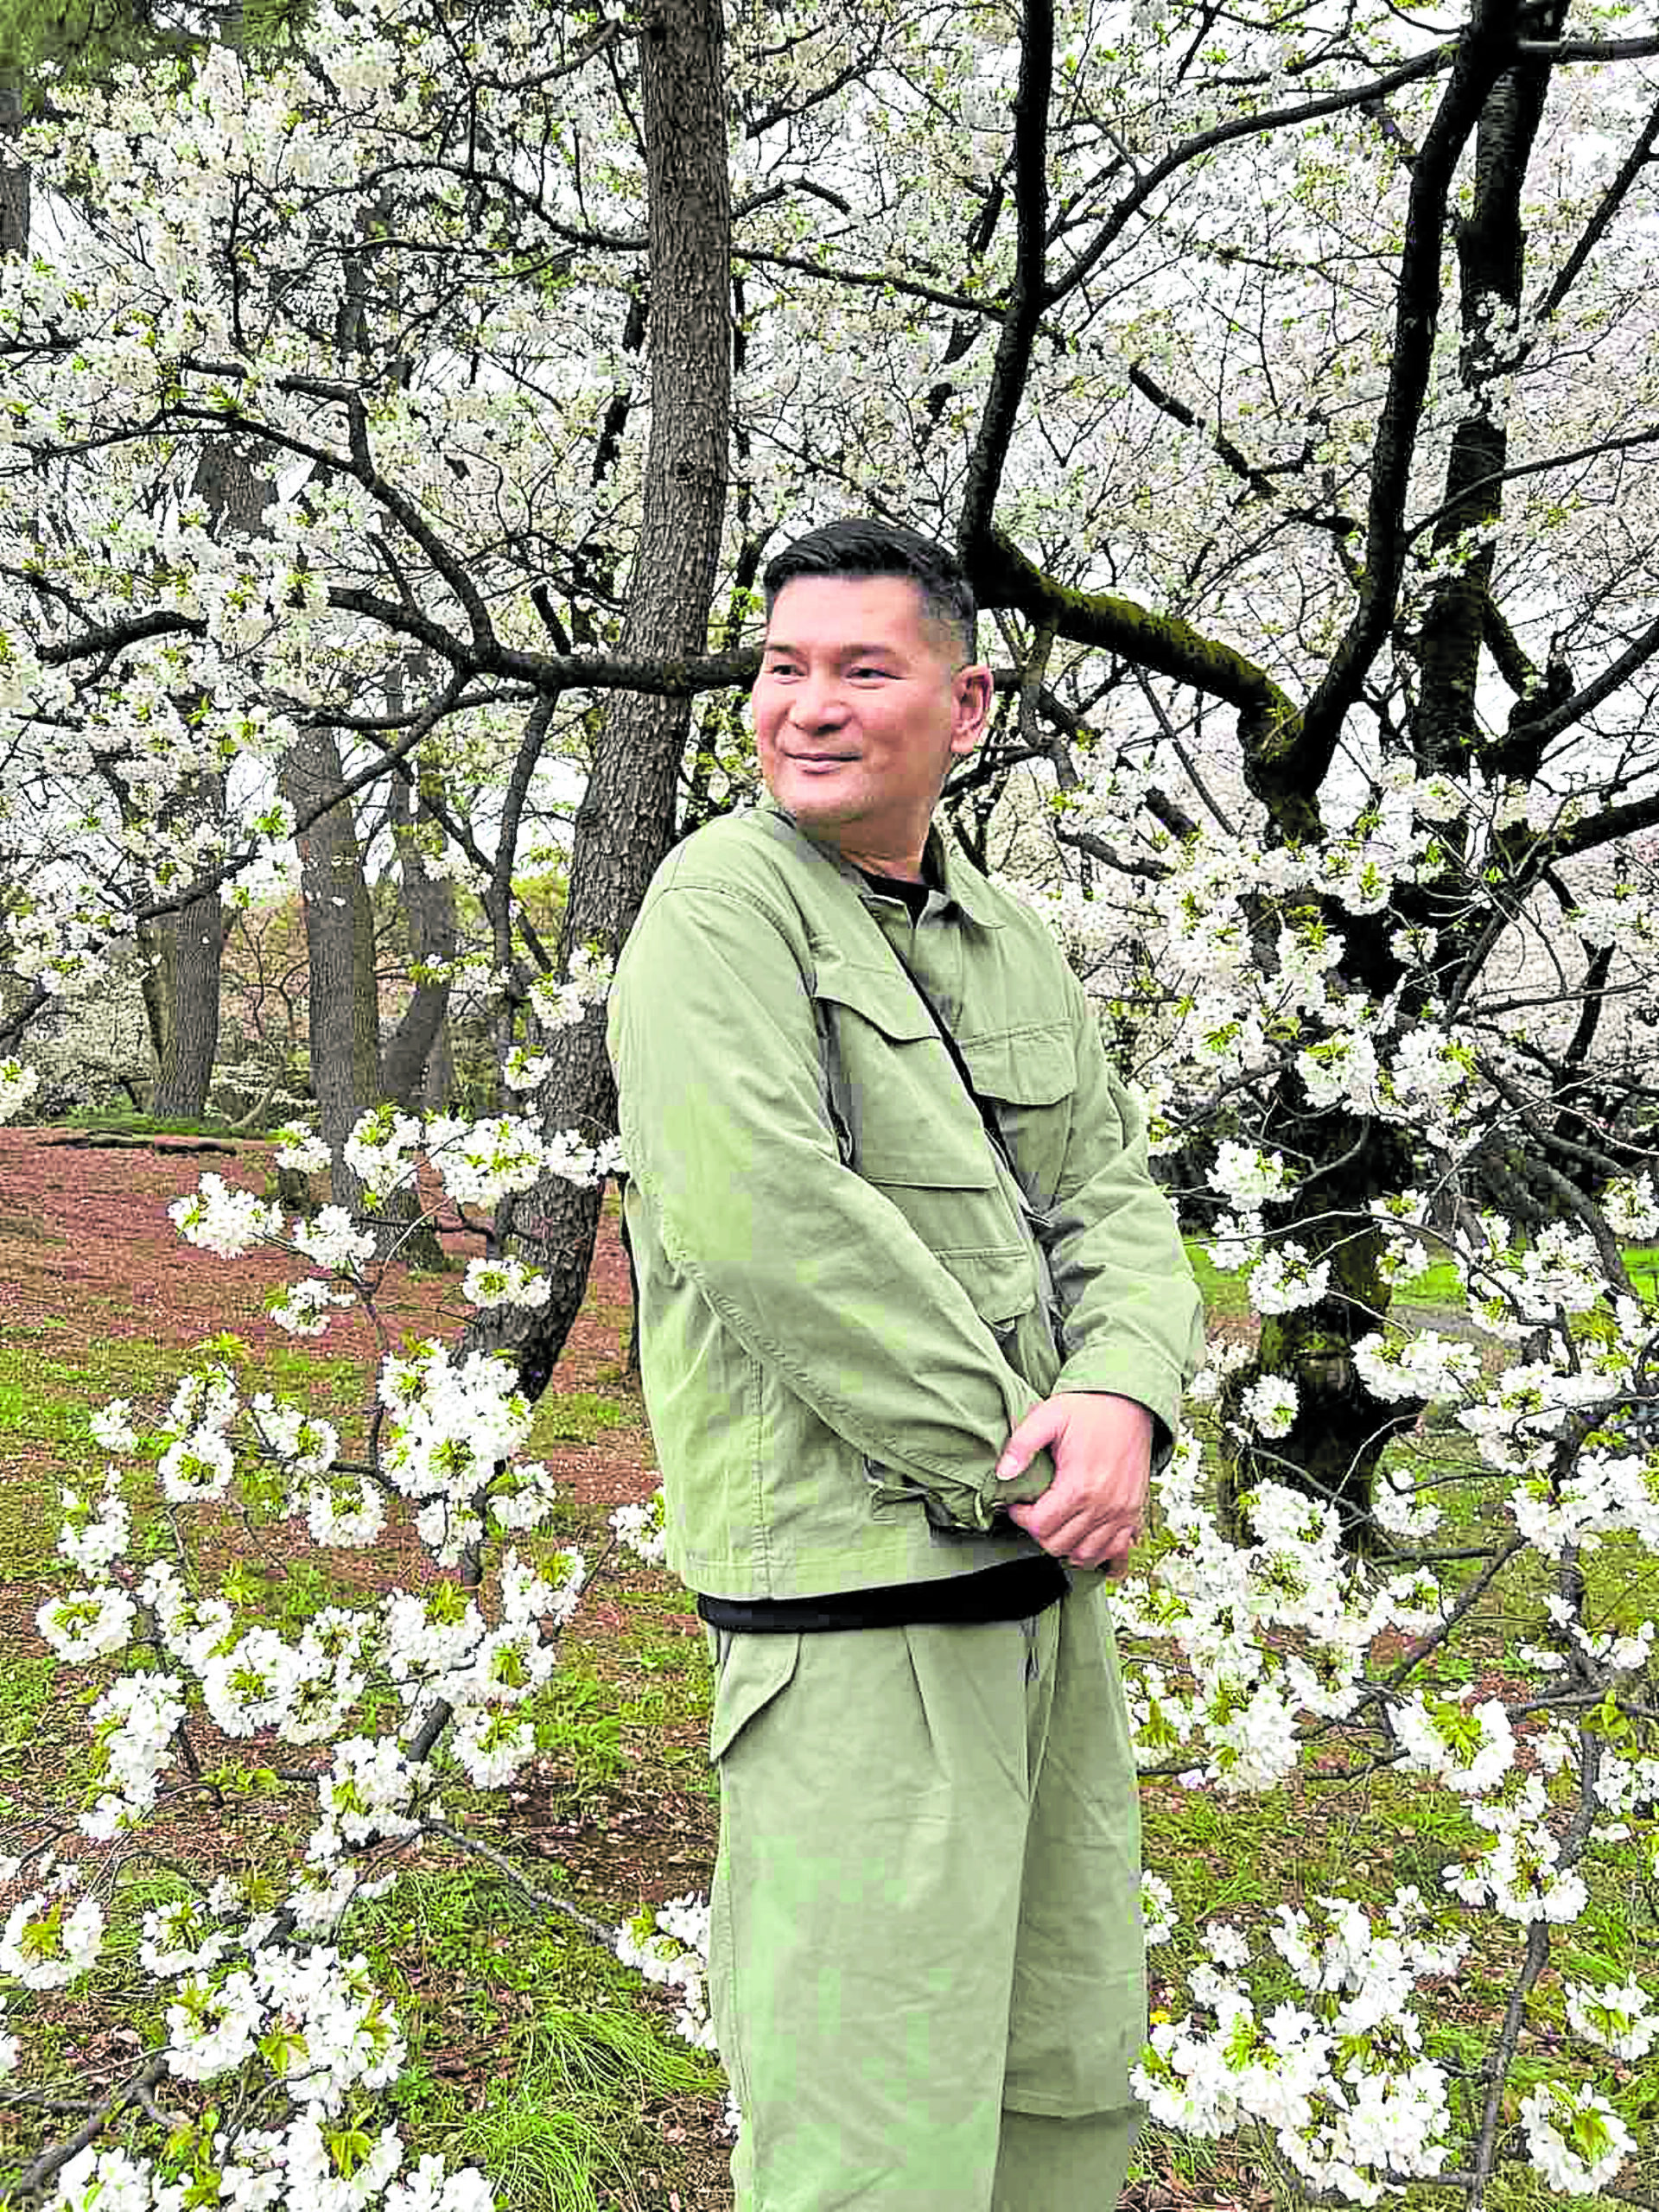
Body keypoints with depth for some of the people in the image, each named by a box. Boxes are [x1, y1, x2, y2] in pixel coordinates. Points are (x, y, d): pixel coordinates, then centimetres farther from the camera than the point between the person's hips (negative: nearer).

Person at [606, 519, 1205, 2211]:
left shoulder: (1007, 940, 13)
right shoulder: (721, 902, -10)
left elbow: (1111, 1195, 9)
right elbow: (760, 1218, -22)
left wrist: (1124, 1400, -12)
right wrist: (1013, 1455, -16)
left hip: (1044, 1578, 8)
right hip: (858, 1583, -7)